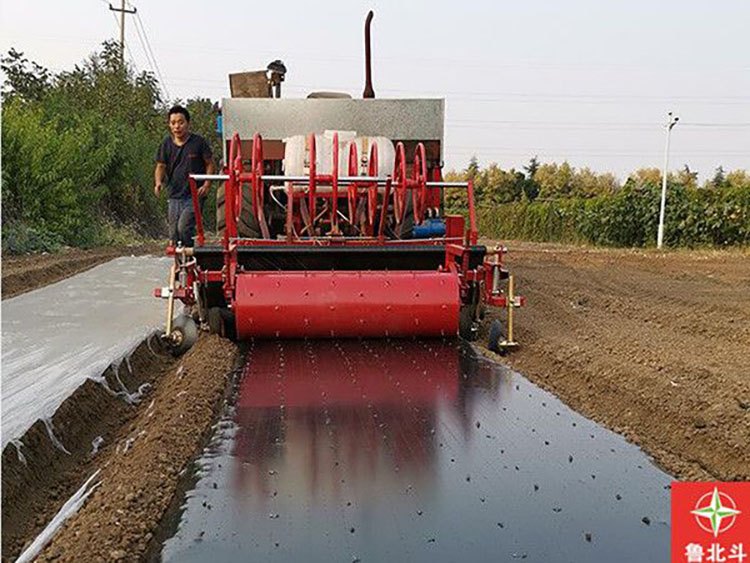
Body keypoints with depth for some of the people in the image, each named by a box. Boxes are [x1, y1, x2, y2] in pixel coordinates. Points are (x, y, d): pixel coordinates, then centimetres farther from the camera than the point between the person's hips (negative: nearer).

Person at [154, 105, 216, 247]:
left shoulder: (198, 142, -3)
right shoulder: (166, 144, 6)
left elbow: (210, 164, 3)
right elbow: (160, 166, 12)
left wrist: (206, 185, -12)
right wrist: (158, 182, -9)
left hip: (194, 196, -4)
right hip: (174, 196, 5)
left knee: (184, 227, -22)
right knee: (174, 235, 6)